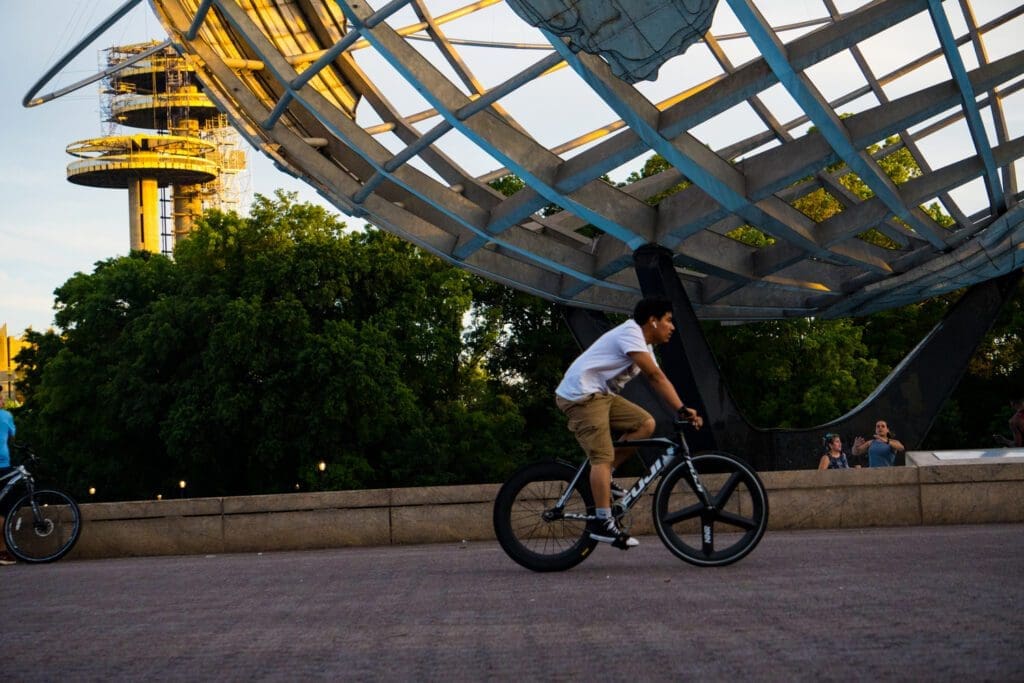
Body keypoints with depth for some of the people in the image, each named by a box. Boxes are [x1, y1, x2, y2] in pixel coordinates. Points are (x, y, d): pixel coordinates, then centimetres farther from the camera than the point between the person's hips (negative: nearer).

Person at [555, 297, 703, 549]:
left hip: (602, 395, 10)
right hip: (581, 393, -10)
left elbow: (658, 381, 11)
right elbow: (655, 376, -22)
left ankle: (600, 479, 3)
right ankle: (602, 522, -19)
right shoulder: (630, 333, -15)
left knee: (645, 424, -2)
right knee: (603, 456, -17)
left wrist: (682, 411, -2)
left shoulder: (645, 345, 17)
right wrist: (682, 408, -23)